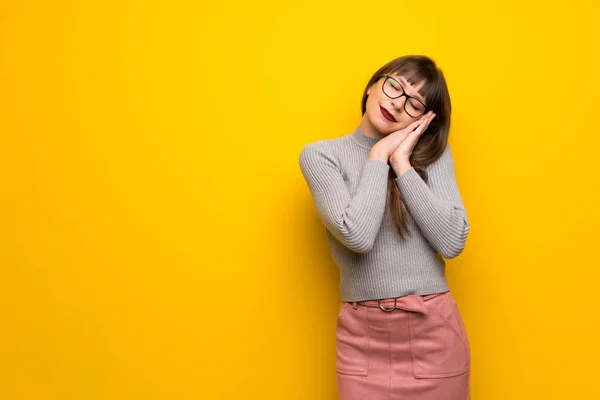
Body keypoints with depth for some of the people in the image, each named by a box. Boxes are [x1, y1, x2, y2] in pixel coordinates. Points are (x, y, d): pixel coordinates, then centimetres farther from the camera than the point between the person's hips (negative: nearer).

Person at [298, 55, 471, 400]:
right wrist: (379, 157, -9)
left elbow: (453, 242, -9)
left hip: (435, 329, 2)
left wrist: (402, 164, -9)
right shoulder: (321, 154, -2)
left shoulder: (434, 154, 2)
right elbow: (357, 235, -15)